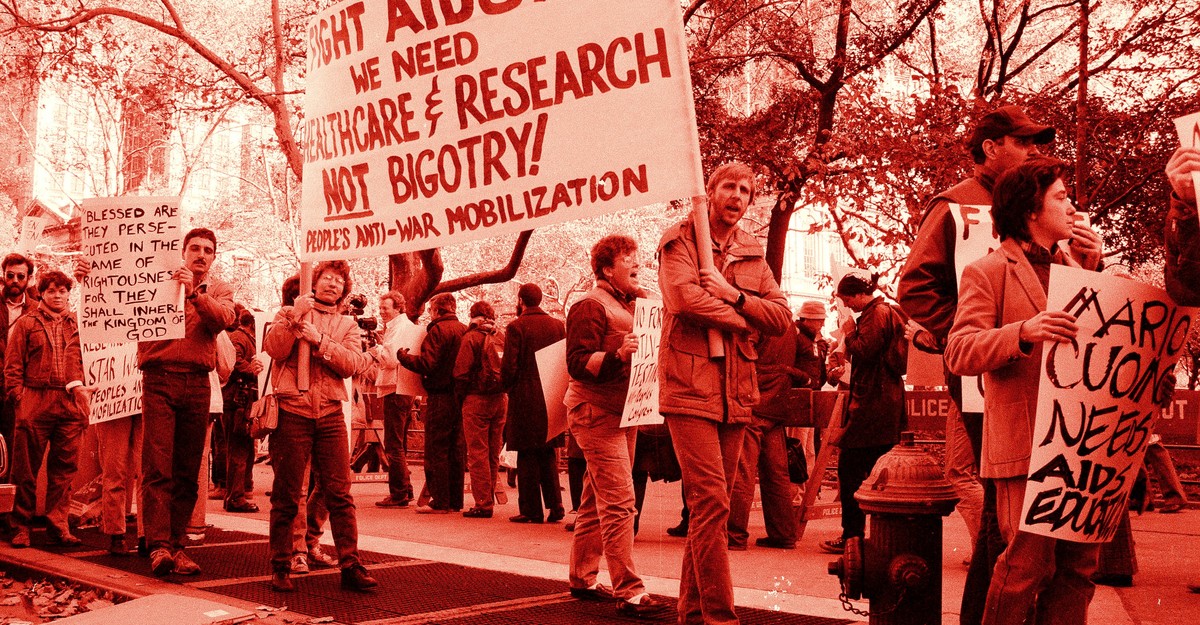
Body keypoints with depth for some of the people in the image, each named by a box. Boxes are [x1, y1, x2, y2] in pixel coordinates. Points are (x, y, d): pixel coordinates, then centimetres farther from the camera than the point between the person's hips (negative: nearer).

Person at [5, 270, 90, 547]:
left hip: (70, 403, 2)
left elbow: (87, 362, 13)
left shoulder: (77, 325, 15)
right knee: (27, 470, 2)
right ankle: (21, 527, 10)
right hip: (35, 402, -2)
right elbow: (12, 365, 5)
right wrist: (17, 397, -5)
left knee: (64, 468, 3)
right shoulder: (26, 323, 9)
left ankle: (58, 525, 9)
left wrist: (84, 399, 4)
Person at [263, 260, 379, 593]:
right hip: (292, 411, -2)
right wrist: (295, 318, -15)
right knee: (286, 496, 2)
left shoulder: (347, 325, 17)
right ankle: (280, 567, 10)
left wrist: (319, 339, -11)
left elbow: (351, 364, -1)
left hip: (330, 415, 2)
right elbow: (275, 349, -6)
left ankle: (350, 565, 0)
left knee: (340, 494, -2)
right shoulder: (289, 313, 12)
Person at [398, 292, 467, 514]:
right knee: (455, 450, 11)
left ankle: (439, 502, -2)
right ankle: (455, 501, 15)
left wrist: (403, 356, -3)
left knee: (436, 451, -2)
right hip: (460, 396, 7)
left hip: (440, 397, -7)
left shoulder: (437, 330, -11)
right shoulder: (464, 330, 10)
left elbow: (427, 364, -18)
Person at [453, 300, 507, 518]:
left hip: (477, 399, -5)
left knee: (477, 453, -2)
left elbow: (461, 371, -10)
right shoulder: (502, 339, 8)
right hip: (501, 399, 5)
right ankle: (489, 500, 18)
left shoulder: (472, 337, -6)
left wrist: (461, 394, 2)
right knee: (493, 453, 13)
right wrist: (503, 389, 12)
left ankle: (483, 504, -4)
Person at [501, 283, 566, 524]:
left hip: (525, 398, -4)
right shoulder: (558, 326, 5)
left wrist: (508, 387, 6)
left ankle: (531, 510, 3)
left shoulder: (516, 327, -9)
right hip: (551, 398, 5)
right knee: (548, 453, 14)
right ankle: (555, 506, 9)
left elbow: (509, 366, -11)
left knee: (527, 455, 1)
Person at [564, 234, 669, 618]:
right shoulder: (592, 306, -9)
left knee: (597, 502, 14)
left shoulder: (630, 304, 19)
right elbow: (578, 363, -18)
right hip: (596, 412, -9)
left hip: (622, 413, 9)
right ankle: (629, 593, -15)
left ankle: (583, 579, 23)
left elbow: (641, 354, 30)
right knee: (619, 502, -14)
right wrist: (618, 355, -32)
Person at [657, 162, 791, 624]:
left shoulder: (752, 254, 17)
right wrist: (740, 319, -6)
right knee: (710, 500, -12)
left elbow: (782, 317, 7)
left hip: (735, 393, 6)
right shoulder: (681, 240, 1)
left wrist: (735, 296, -10)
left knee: (712, 506, 10)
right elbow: (684, 298, -17)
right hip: (690, 387, -6)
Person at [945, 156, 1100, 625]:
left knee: (1080, 562, 6)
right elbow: (958, 354, -9)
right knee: (1030, 562, -8)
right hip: (1026, 441, -6)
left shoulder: (1074, 268, 21)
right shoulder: (988, 271, 0)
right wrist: (1023, 332, -26)